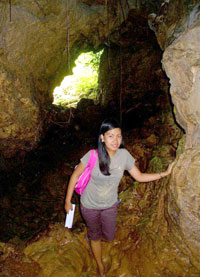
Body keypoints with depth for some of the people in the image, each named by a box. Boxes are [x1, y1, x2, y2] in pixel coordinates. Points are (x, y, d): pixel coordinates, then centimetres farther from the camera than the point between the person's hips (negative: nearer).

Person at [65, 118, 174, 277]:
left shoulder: (124, 155, -19)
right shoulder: (93, 156, -29)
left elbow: (139, 177, -7)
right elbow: (75, 176, -15)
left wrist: (165, 173, -11)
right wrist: (68, 201, -9)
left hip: (110, 205, 3)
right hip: (90, 206, -3)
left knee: (109, 237, 20)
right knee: (95, 236, 20)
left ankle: (92, 235, 57)